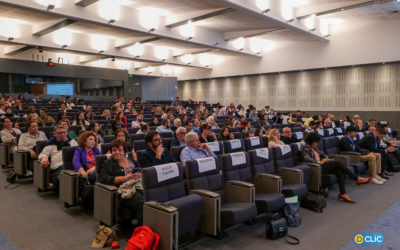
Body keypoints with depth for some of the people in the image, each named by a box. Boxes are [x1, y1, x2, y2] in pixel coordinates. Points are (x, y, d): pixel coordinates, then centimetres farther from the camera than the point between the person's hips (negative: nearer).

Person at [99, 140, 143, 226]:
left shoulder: (131, 160, 25)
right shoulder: (108, 164, 12)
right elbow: (104, 179, -5)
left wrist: (139, 175, -5)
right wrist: (125, 178, -13)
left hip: (139, 186, 5)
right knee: (142, 202, -35)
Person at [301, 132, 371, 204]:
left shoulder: (315, 148, 22)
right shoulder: (306, 148, -6)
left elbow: (322, 154, 28)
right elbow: (306, 159, -23)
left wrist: (325, 158, 4)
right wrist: (320, 162, -18)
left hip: (321, 166, 9)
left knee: (339, 171, -18)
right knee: (337, 163, -21)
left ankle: (343, 194, -23)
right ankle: (357, 179, -12)